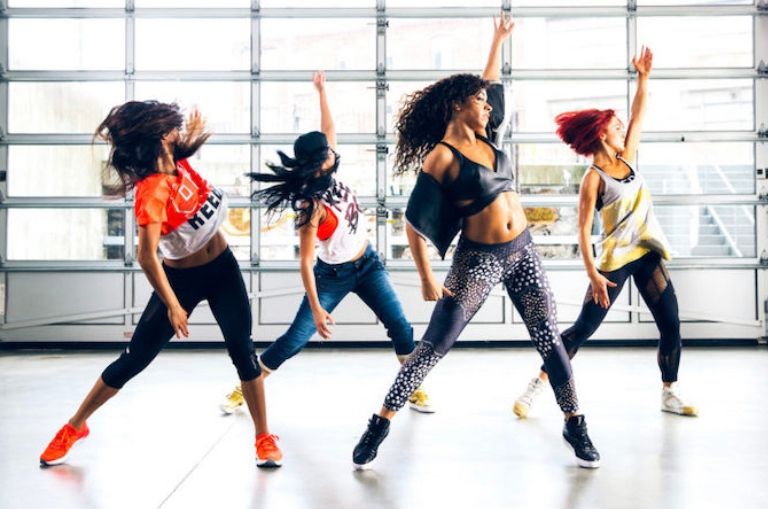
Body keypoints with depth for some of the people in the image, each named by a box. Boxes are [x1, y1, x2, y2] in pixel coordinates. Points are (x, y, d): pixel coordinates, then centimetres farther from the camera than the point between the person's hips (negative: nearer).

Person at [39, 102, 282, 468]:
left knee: (242, 350, -4)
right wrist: (172, 305, -27)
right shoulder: (151, 190, -27)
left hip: (223, 268, 5)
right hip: (182, 278, -5)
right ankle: (74, 427, 23)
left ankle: (264, 438, 6)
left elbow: (187, 144, 21)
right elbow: (147, 256, -31)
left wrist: (193, 136, -1)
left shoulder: (177, 160, -6)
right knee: (134, 359, 3)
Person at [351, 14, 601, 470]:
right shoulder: (441, 158, -11)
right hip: (478, 259, -6)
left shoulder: (484, 138, 8)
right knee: (434, 346, -4)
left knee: (550, 339, 6)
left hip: (522, 251, 6)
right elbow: (414, 223, -12)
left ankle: (576, 427, 20)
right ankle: (379, 427, 7)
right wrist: (427, 280, -15)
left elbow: (488, 84, 28)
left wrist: (499, 41, 32)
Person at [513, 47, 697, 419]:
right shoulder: (593, 178, -12)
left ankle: (669, 394, 20)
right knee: (584, 327, -6)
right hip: (616, 258, -7)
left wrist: (643, 77, 2)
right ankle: (537, 385, 3)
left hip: (648, 254, 7)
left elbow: (638, 116, 11)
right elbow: (583, 230, -15)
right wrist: (593, 274, -21)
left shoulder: (626, 160, 7)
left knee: (671, 325, 5)